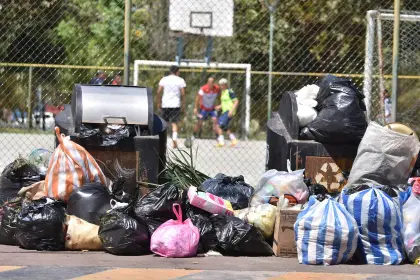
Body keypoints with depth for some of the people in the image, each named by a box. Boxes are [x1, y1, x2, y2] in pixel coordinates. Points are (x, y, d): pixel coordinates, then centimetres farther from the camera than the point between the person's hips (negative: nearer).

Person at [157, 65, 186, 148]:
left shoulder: (164, 79, 6)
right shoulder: (180, 80, 0)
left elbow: (159, 91, 0)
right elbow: (183, 94, -3)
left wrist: (159, 102, 8)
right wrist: (183, 104, 5)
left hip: (165, 104, 2)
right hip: (176, 104, -2)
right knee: (174, 123, -4)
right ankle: (174, 139, -22)